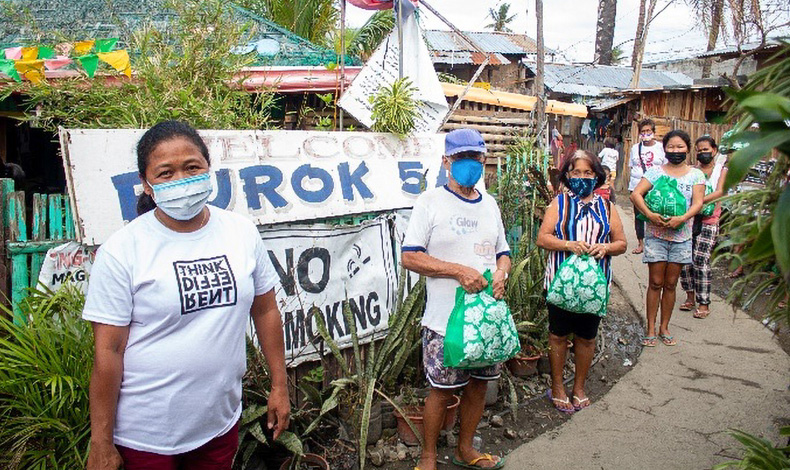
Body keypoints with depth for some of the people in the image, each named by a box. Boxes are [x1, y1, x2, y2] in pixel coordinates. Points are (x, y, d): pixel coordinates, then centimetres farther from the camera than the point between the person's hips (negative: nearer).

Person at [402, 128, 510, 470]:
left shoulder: (489, 204, 12)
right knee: (442, 389, 3)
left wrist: (502, 272, -4)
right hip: (447, 318, -5)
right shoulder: (431, 202, -7)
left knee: (479, 383, 15)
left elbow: (503, 252, 19)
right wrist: (459, 270, -19)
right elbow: (409, 257, -12)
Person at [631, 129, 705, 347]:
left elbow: (698, 203, -3)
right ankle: (651, 328, 10)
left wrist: (682, 218, -21)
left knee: (671, 284, 9)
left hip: (681, 235, 2)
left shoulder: (696, 174, 6)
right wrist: (650, 214, -22)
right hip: (656, 233, -1)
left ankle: (664, 327, 21)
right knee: (656, 282, 1)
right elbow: (635, 194, -7)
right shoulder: (656, 171, 2)